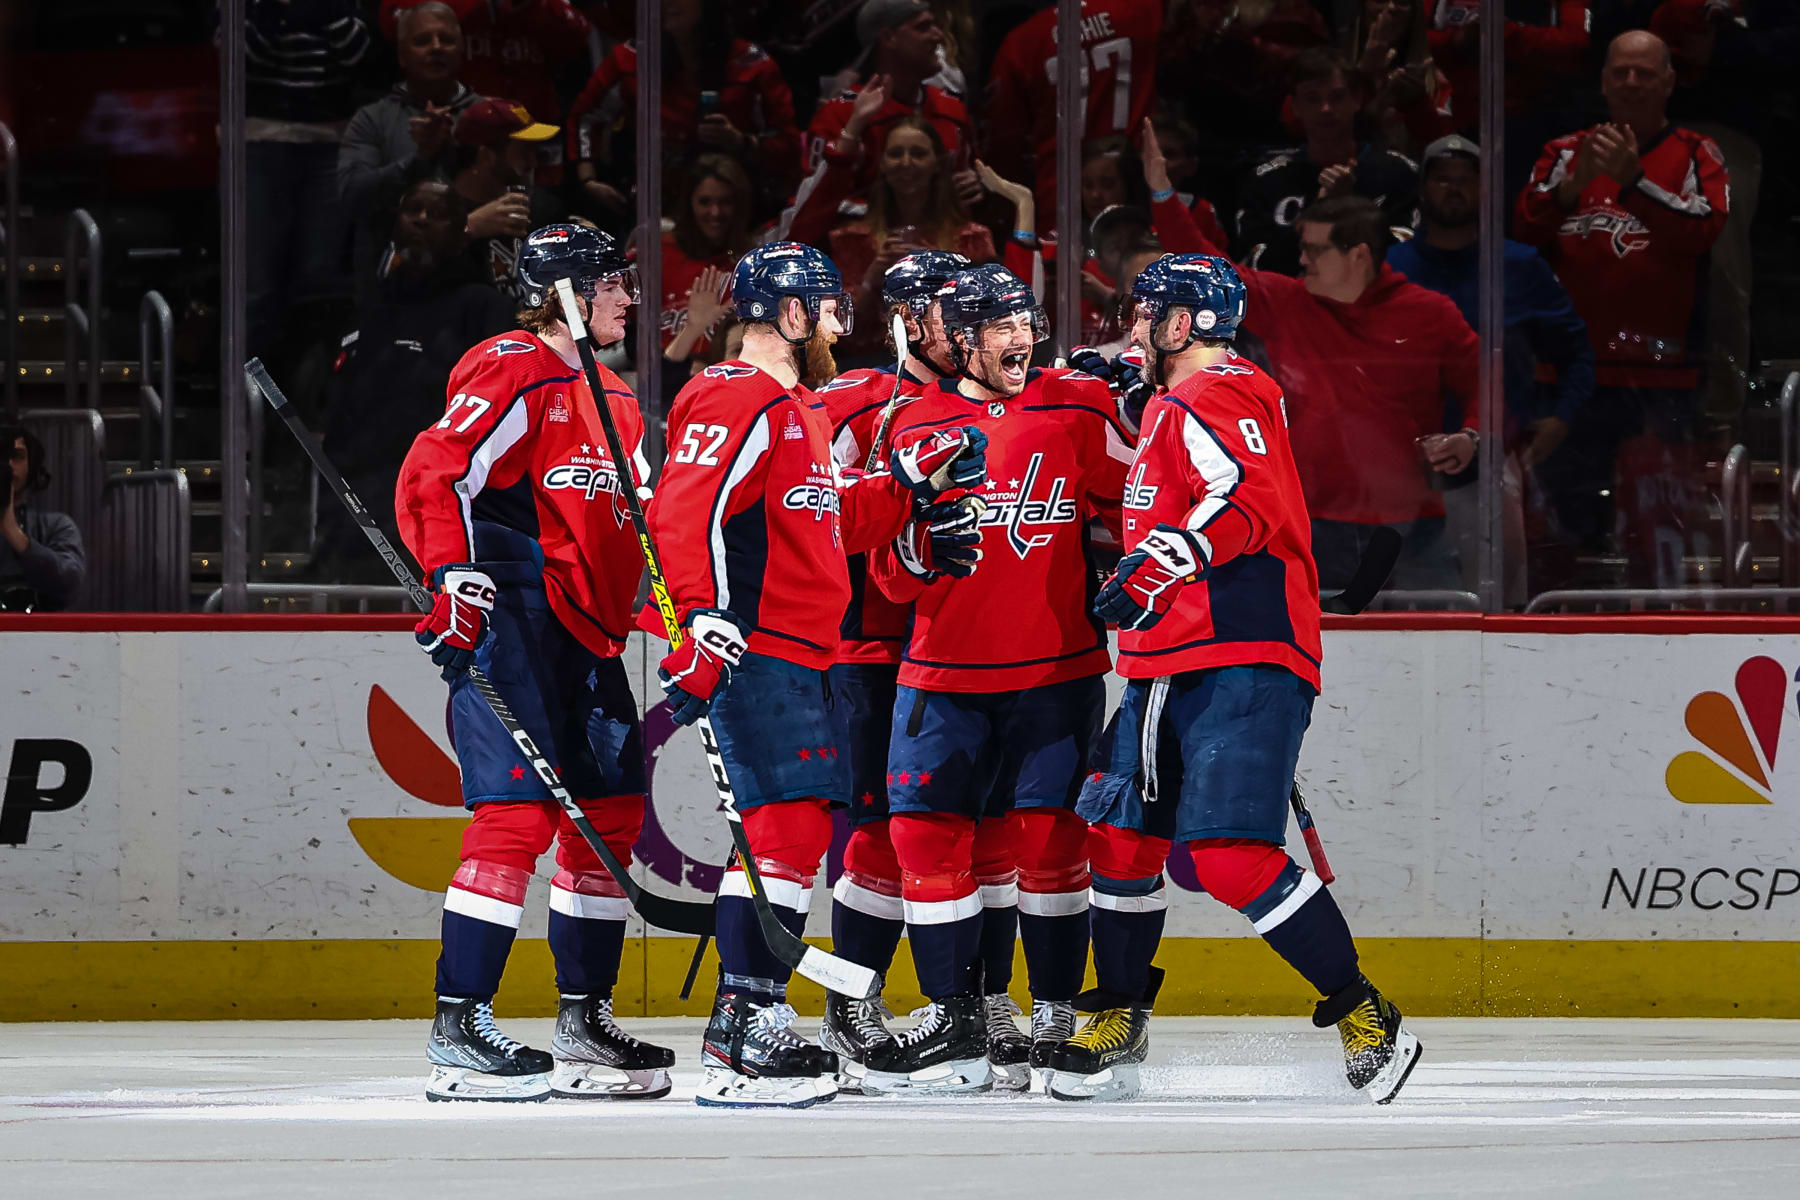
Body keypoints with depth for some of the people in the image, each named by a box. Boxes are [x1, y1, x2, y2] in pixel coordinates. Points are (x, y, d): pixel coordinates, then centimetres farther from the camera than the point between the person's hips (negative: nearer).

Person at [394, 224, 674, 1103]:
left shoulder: (611, 402, 20)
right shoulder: (513, 375, -9)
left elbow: (633, 524, 26)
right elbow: (432, 476, -17)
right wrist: (455, 576, -29)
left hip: (586, 635, 10)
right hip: (509, 626, -10)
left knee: (610, 815, 10)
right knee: (517, 815, -15)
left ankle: (584, 1021, 19)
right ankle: (458, 1030, -14)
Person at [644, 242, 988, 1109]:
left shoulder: (797, 412, 22)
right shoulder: (737, 403, -12)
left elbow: (837, 523, 29)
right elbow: (683, 514, -24)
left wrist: (914, 480, 16)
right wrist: (699, 626, -33)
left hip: (803, 660, 11)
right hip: (752, 652, -11)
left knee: (802, 829, 14)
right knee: (786, 828, -16)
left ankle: (759, 1022, 20)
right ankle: (737, 1046, -20)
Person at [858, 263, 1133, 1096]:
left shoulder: (1079, 411, 0)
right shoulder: (920, 429, 2)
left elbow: (1132, 511, 10)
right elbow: (895, 578, 0)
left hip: (1054, 669, -1)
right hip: (945, 670, 1)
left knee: (1047, 838, -3)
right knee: (927, 831, -5)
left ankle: (1056, 1017, 8)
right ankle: (958, 1024, 0)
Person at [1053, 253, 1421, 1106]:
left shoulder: (1210, 399, -10)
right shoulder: (1175, 406, 24)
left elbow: (1247, 501, -25)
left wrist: (1155, 564, -32)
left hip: (1241, 665, -11)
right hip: (1169, 669, 11)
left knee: (1229, 853, -18)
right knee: (1121, 836, 10)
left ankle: (1362, 1017, -11)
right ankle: (1116, 1029, 21)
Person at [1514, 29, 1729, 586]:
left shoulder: (1696, 155, 7)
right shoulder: (1565, 153, 15)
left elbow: (1705, 227, -11)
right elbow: (1524, 230, 1)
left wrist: (1634, 180, -22)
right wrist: (1573, 185, -16)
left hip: (1661, 372, -3)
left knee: (1661, 515, -10)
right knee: (1567, 512, 3)